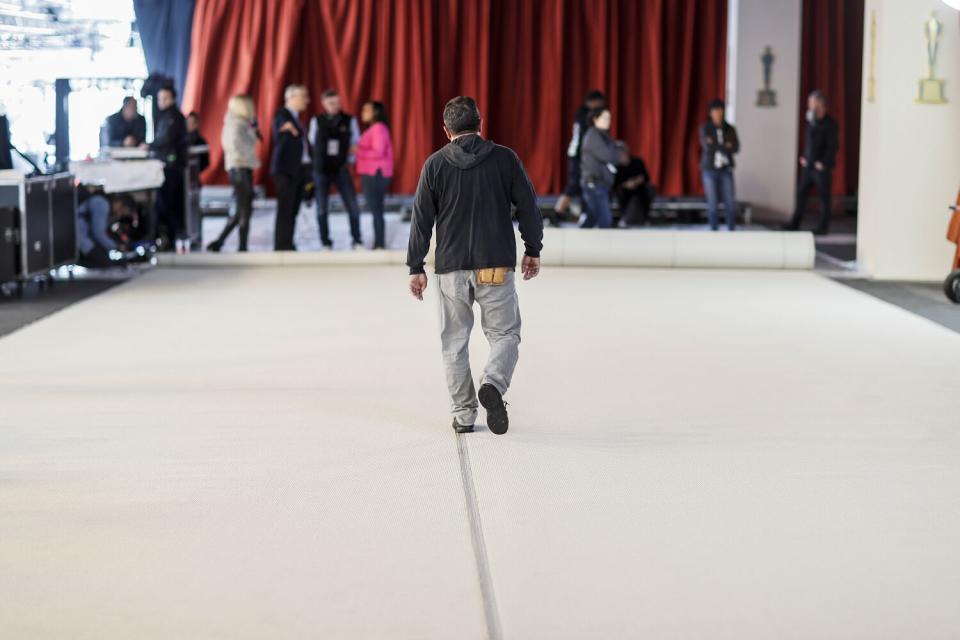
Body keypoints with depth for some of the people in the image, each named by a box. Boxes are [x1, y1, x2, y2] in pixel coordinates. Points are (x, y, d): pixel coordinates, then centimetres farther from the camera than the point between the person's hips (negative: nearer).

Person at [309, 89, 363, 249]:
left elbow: (356, 143, 8)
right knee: (322, 209, 3)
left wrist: (350, 159, -3)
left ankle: (357, 241, 6)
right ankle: (326, 244, 12)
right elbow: (312, 142, 10)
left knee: (353, 207, -5)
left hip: (341, 170, 0)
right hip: (321, 170, 1)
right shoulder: (317, 121, 2)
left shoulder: (349, 120, 1)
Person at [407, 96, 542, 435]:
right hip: (496, 266, -1)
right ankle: (493, 383, -20)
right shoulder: (505, 159, -1)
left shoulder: (435, 164, 0)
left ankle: (463, 414, 12)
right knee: (505, 333, 8)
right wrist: (533, 250, 15)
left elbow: (421, 219, 1)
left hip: (450, 268, 1)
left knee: (454, 341, 11)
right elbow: (529, 206, 2)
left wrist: (416, 267, 7)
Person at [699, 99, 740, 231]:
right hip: (709, 170, -2)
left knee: (730, 203, -4)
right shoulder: (704, 128, -4)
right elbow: (707, 146, -19)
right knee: (712, 204, -1)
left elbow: (735, 148, -11)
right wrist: (725, 146, -15)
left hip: (725, 170, 2)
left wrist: (715, 145, -19)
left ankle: (731, 232, 8)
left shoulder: (730, 129, 3)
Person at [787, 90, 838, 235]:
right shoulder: (810, 121, 9)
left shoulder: (829, 123, -12)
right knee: (801, 192, 6)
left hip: (822, 167, -7)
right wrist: (803, 157, 10)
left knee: (824, 196, 2)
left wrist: (823, 163, -15)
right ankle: (794, 224, 11)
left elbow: (833, 146, -14)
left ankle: (823, 226, 9)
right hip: (808, 165, 7)